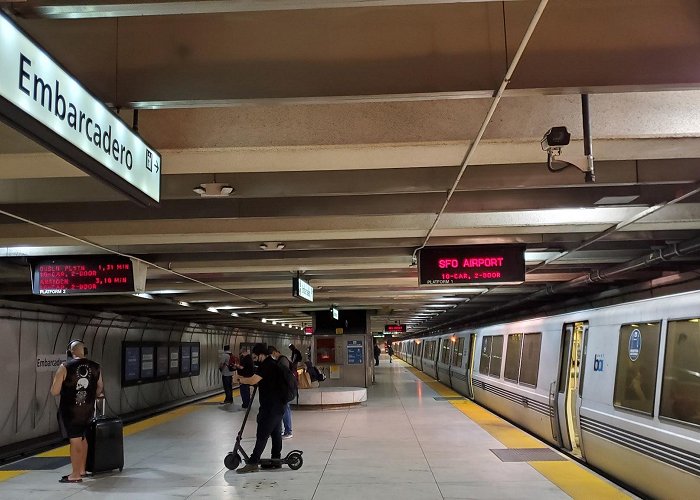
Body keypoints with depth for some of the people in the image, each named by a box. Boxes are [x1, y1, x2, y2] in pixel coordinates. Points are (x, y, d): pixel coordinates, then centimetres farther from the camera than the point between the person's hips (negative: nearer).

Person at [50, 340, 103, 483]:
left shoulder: (65, 367, -13)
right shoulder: (95, 367, 1)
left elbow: (54, 391, -12)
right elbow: (100, 389, 14)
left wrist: (65, 388, 9)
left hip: (70, 410, -5)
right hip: (88, 410, 5)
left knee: (75, 441, 0)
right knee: (82, 438, 20)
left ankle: (76, 475, 6)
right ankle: (82, 470, 30)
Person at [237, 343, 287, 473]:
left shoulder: (266, 366, -18)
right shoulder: (273, 364, 15)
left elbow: (253, 380, -29)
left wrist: (241, 379, -12)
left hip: (270, 407, -10)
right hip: (278, 406, 10)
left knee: (262, 435, -8)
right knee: (276, 433, 15)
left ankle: (253, 463, -6)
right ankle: (276, 460, 22)